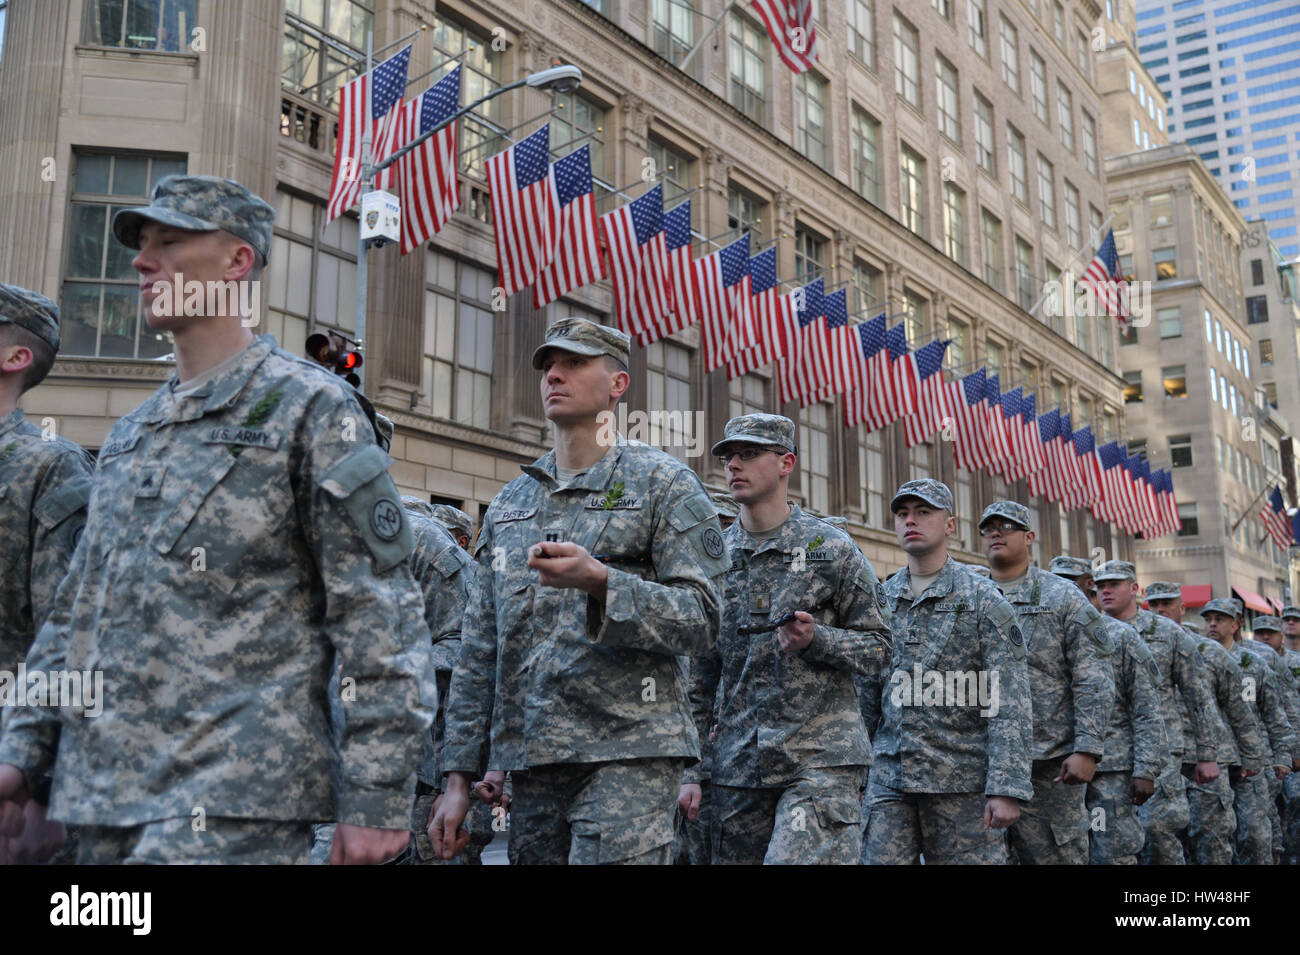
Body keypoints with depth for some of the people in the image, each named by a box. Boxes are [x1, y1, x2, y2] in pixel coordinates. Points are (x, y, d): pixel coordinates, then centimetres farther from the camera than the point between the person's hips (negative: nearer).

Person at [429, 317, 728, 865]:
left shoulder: (663, 482, 1)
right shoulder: (509, 504, 16)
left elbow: (702, 622, -8)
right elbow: (479, 650, 15)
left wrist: (599, 582, -23)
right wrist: (458, 777, 9)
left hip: (627, 757, -5)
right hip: (529, 760, 5)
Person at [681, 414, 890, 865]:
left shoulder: (832, 548, 0)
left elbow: (878, 649, 3)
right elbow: (698, 677, 11)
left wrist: (815, 640, -16)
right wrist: (689, 770, 6)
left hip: (821, 759, -4)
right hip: (737, 767, 4)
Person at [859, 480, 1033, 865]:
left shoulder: (984, 599, -4)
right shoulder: (880, 600, 10)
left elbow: (1009, 703, -9)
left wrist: (1006, 787, -17)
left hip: (962, 781, -3)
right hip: (888, 778, 4)